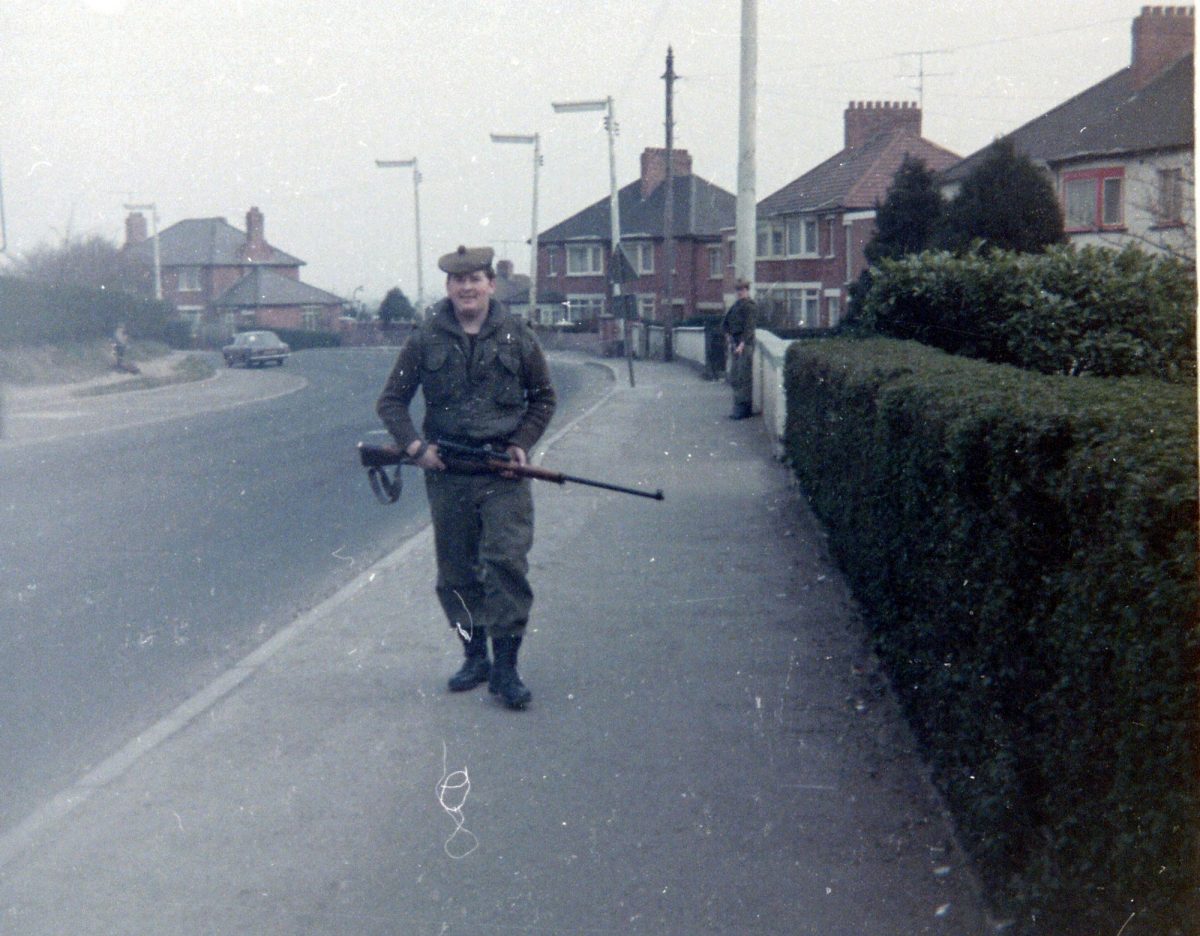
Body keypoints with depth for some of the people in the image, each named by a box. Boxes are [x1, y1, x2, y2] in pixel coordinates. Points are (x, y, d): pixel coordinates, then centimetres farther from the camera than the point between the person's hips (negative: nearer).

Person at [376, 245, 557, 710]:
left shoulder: (517, 336, 4)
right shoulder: (426, 340, 3)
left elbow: (543, 398, 14)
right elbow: (391, 401, 9)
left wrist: (522, 443, 1)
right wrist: (414, 445, -6)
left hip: (503, 471, -1)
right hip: (446, 472, 2)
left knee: (507, 562, -10)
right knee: (456, 572, 8)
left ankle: (505, 666, -3)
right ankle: (474, 656, 24)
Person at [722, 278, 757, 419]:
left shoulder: (750, 306, -8)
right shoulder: (735, 305, 17)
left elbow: (749, 327, -16)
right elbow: (725, 323, 26)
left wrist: (742, 344, -23)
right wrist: (728, 335, 11)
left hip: (745, 344, -9)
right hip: (735, 344, 9)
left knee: (743, 378, -8)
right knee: (734, 377, 10)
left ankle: (743, 409, -5)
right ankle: (738, 409, 17)